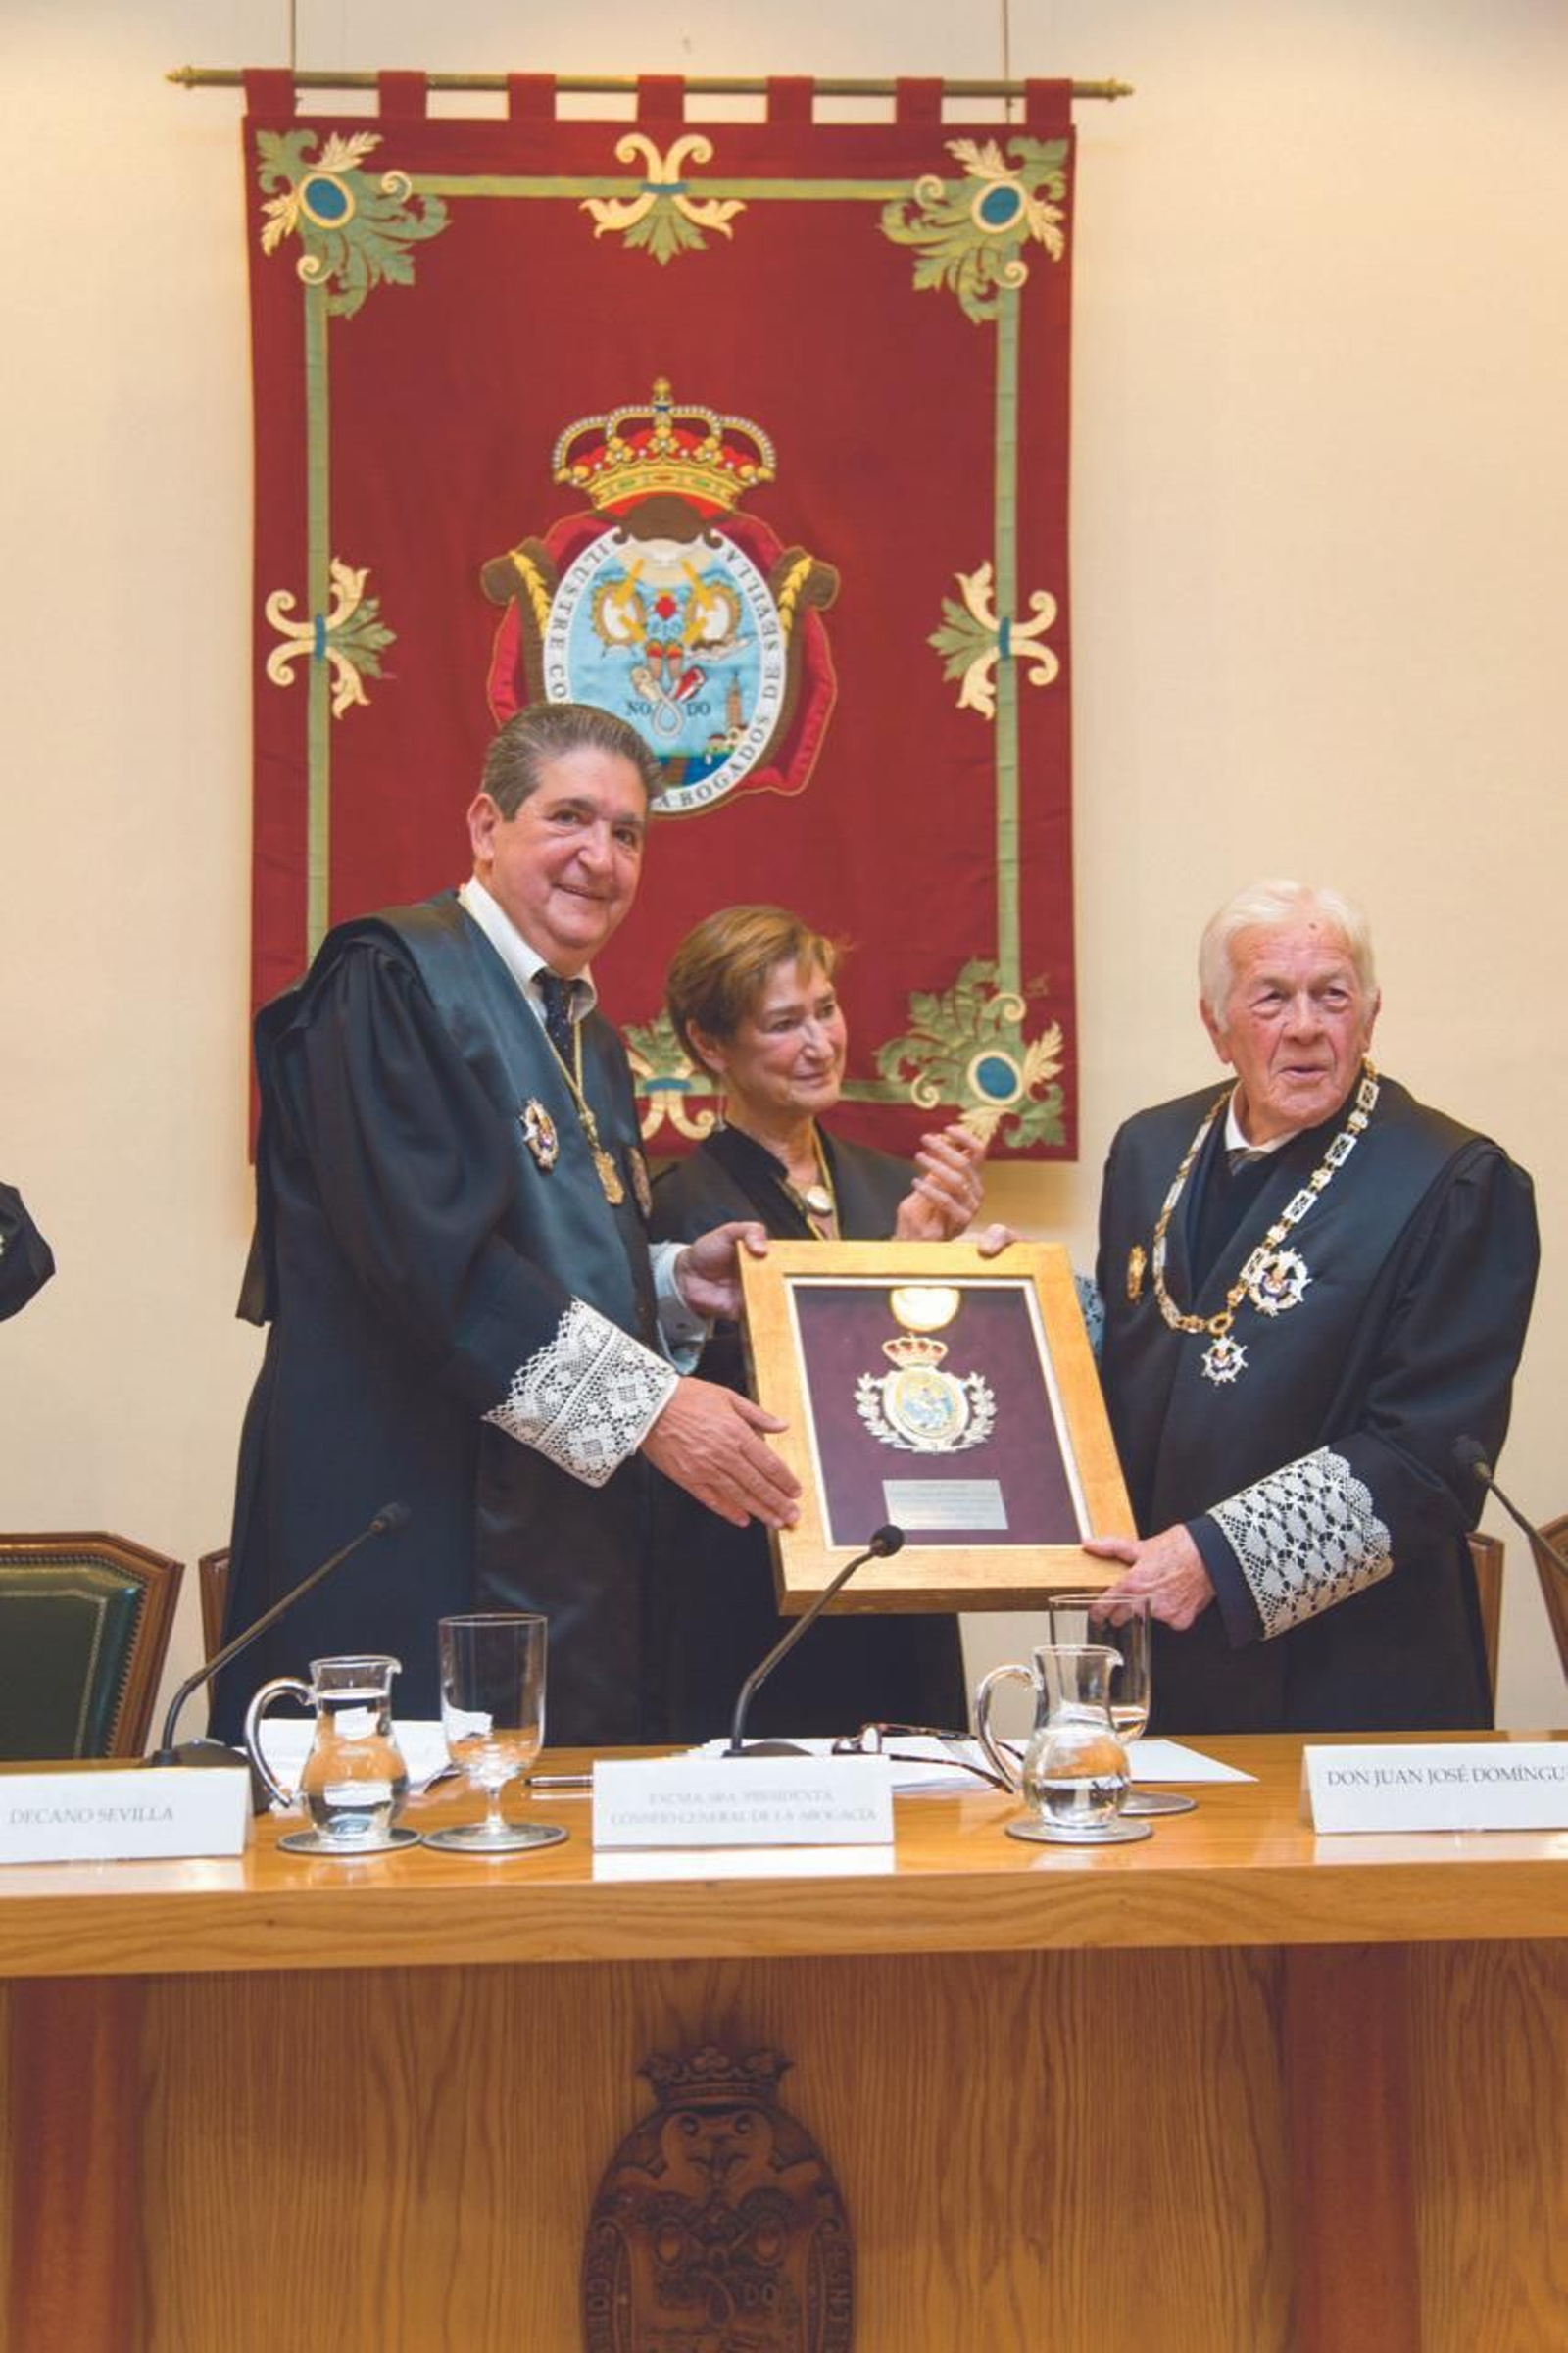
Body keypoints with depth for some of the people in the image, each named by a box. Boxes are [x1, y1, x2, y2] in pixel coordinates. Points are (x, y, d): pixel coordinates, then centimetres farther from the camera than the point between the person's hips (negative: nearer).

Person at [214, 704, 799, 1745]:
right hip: (414, 1516, -8)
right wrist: (648, 1404, -21)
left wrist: (680, 1282, 4)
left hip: (574, 1532, 8)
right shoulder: (394, 982, -9)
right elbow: (433, 1255, -20)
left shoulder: (589, 1039, 18)